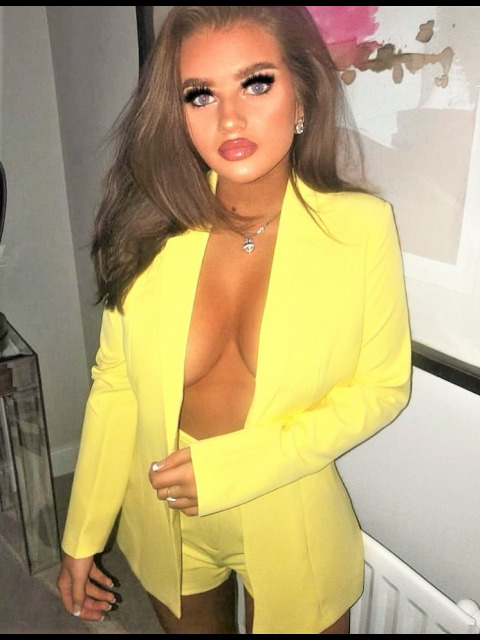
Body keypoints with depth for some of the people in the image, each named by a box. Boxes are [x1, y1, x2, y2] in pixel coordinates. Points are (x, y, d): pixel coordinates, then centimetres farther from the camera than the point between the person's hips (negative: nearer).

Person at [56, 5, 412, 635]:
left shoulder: (361, 226, -18)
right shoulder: (151, 227, -15)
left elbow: (383, 386, -11)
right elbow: (115, 385, -7)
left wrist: (232, 465, -20)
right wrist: (81, 538, -1)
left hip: (292, 530, -1)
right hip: (164, 525, 2)